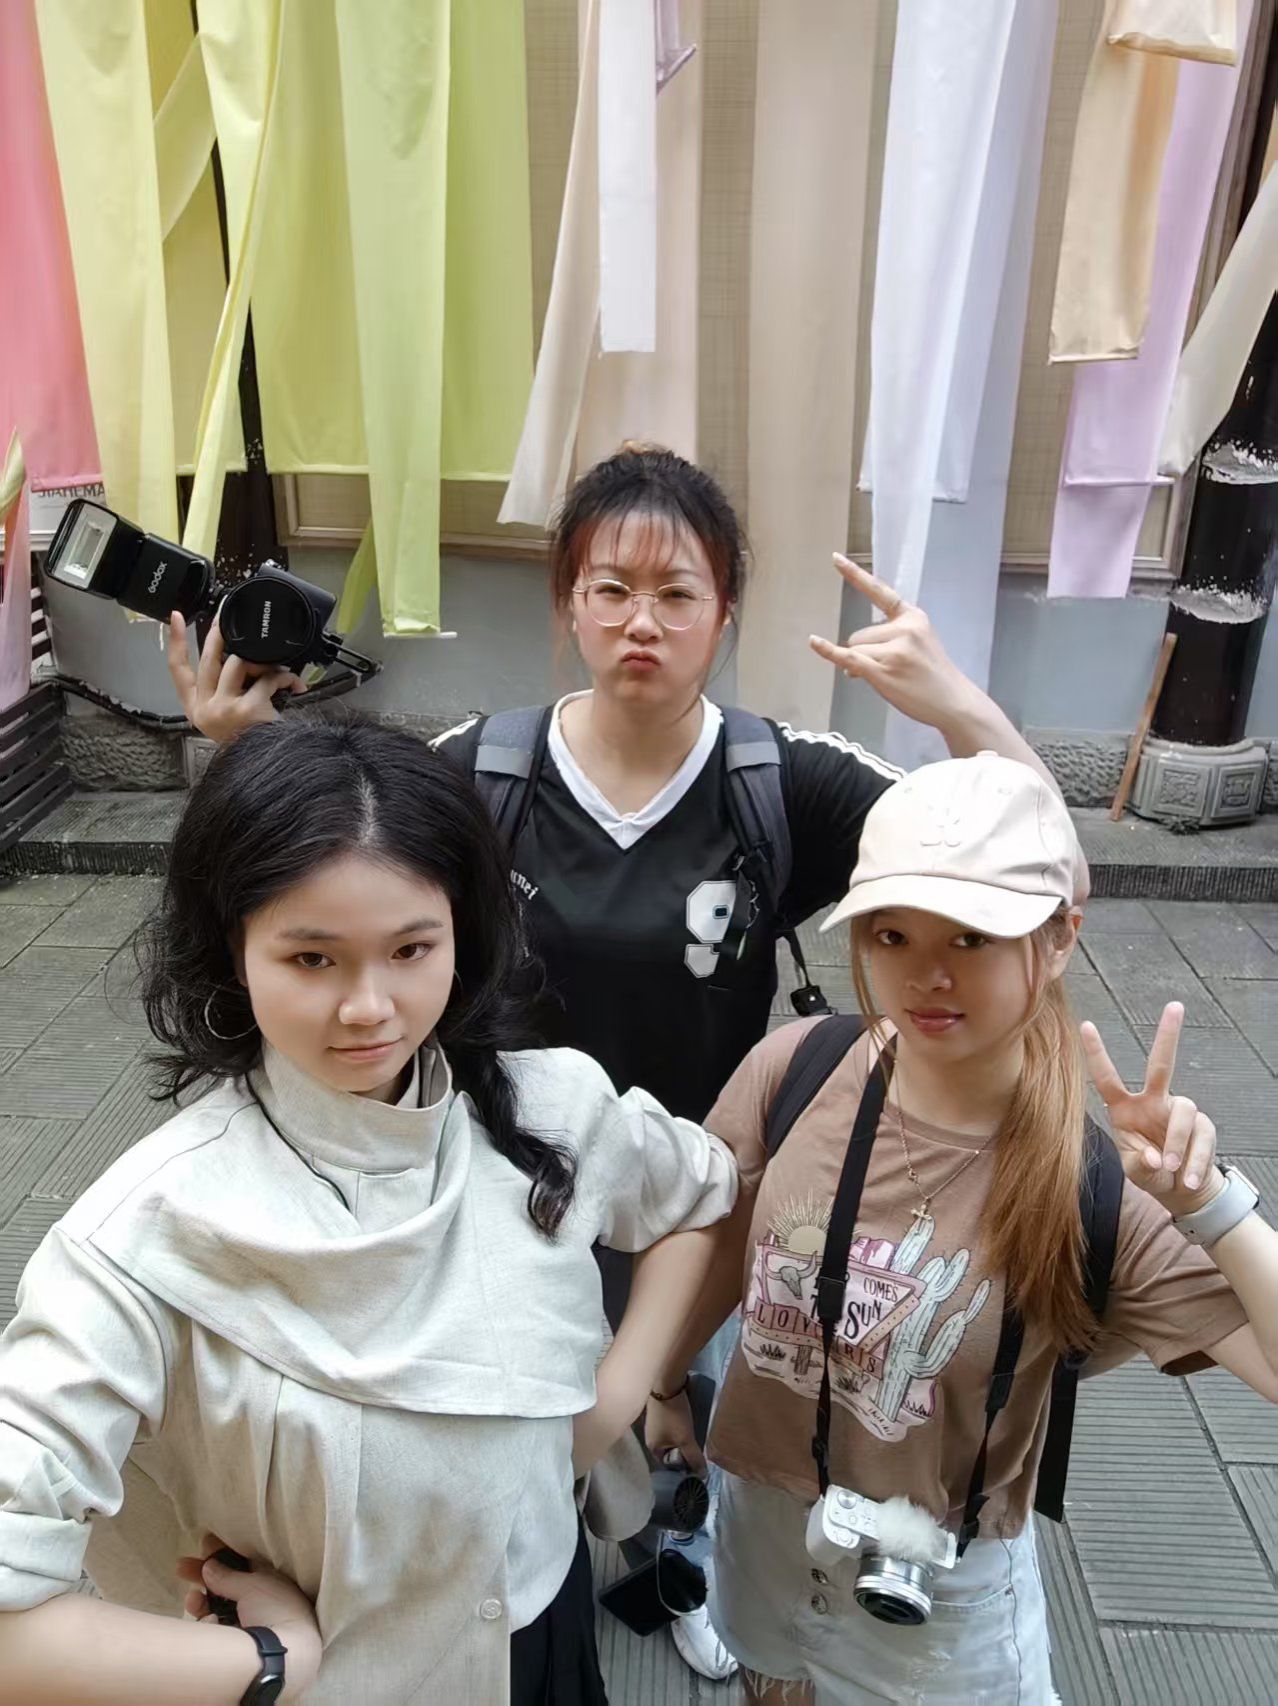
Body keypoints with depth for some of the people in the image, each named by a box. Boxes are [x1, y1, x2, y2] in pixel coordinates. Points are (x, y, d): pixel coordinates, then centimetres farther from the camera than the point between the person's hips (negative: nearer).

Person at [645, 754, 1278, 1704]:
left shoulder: (1097, 1185, -24)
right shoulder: (796, 1068, -19)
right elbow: (719, 1249, -3)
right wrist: (666, 1384, 10)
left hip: (945, 1586, -2)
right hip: (762, 1522, 3)